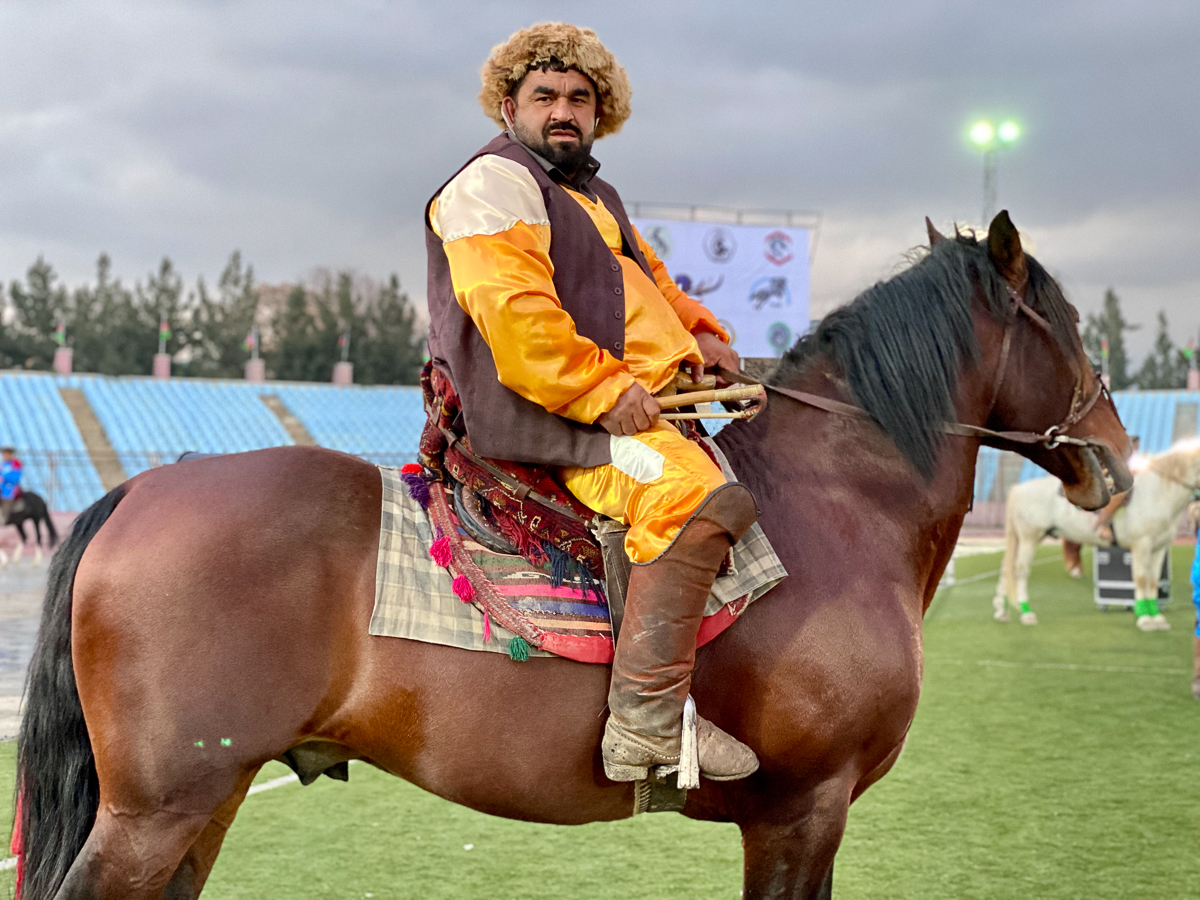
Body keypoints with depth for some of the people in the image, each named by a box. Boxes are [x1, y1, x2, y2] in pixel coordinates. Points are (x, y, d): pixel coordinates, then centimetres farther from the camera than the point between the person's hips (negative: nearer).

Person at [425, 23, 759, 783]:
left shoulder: (593, 196, 28)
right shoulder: (494, 184, -5)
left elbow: (652, 285, 34)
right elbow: (514, 312, -19)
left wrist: (698, 336, 12)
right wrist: (603, 389, -22)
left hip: (627, 402, 11)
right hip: (549, 420, -11)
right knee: (696, 495, -32)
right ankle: (645, 720, -34)